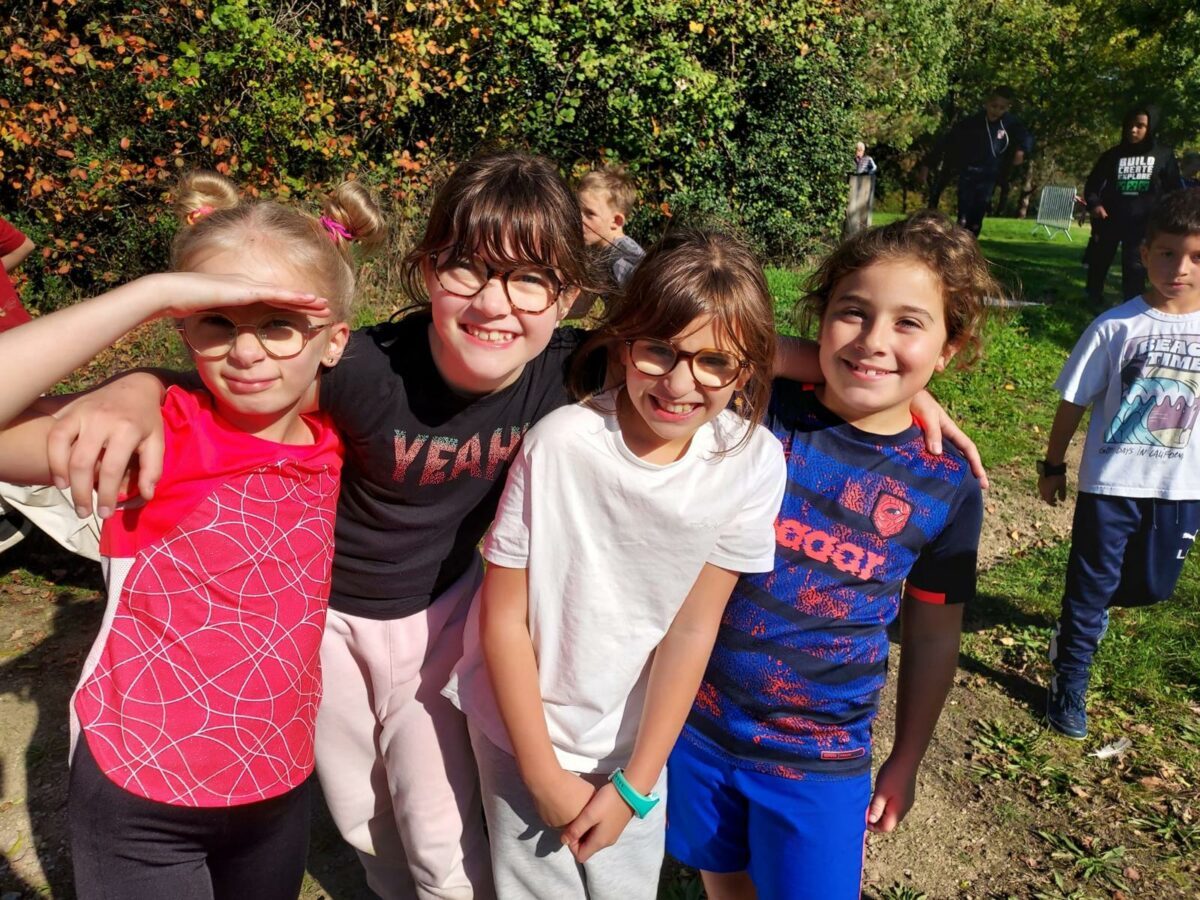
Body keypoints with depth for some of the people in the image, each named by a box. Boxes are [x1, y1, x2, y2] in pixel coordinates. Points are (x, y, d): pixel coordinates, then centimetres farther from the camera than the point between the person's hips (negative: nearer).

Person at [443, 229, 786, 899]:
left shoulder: (754, 461, -18)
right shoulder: (560, 443, -25)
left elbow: (693, 629, -13)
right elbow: (505, 617, -16)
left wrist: (634, 784, -8)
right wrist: (543, 774, -10)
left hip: (635, 733, 2)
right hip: (524, 725, -2)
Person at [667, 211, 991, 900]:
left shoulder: (948, 487, -9)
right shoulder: (762, 412, -13)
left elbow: (934, 637, 2)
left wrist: (906, 762, 9)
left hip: (821, 758, -1)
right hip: (696, 723, 1)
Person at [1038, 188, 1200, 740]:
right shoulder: (1116, 327, -13)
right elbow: (1074, 401, -4)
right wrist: (1053, 465, 2)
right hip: (1109, 484, -3)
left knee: (1152, 586, 18)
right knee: (1090, 586, 7)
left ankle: (1089, 612, 50)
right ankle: (1069, 684, 23)